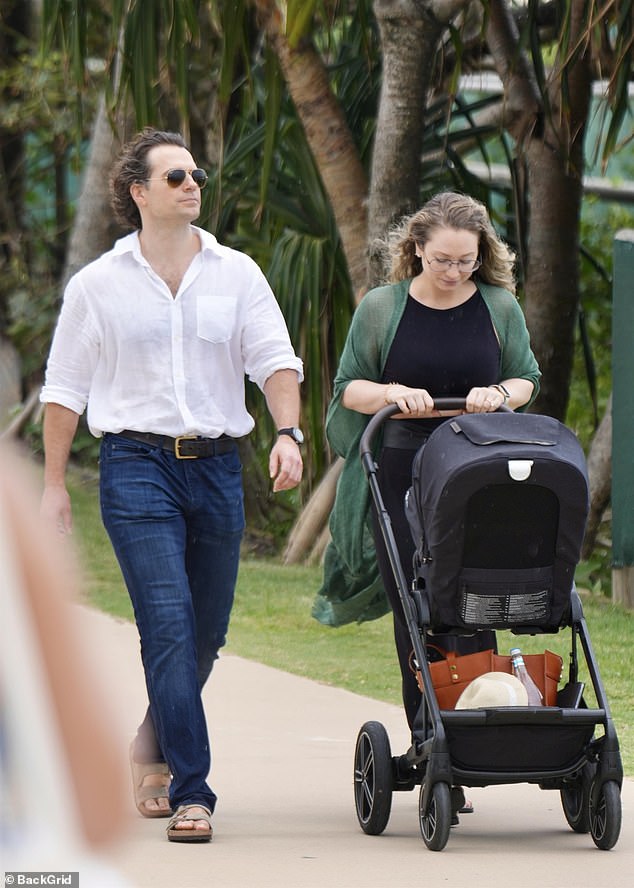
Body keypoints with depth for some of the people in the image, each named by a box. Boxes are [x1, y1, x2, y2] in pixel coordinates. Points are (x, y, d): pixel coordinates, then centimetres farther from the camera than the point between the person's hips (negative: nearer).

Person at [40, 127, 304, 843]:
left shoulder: (236, 275, 8)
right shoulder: (99, 285, 4)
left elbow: (275, 359, 0)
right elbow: (65, 388, 9)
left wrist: (288, 433, -18)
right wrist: (53, 482, 6)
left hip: (217, 467, 3)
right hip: (137, 467, -3)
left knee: (207, 632, 10)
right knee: (169, 625, -15)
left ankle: (153, 746, 37)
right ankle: (191, 792, -15)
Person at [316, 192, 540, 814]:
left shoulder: (499, 307, 9)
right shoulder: (380, 309, 5)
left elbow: (527, 378, 16)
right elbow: (348, 388, 8)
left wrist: (500, 394, -7)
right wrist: (393, 393, -12)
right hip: (401, 476, -1)